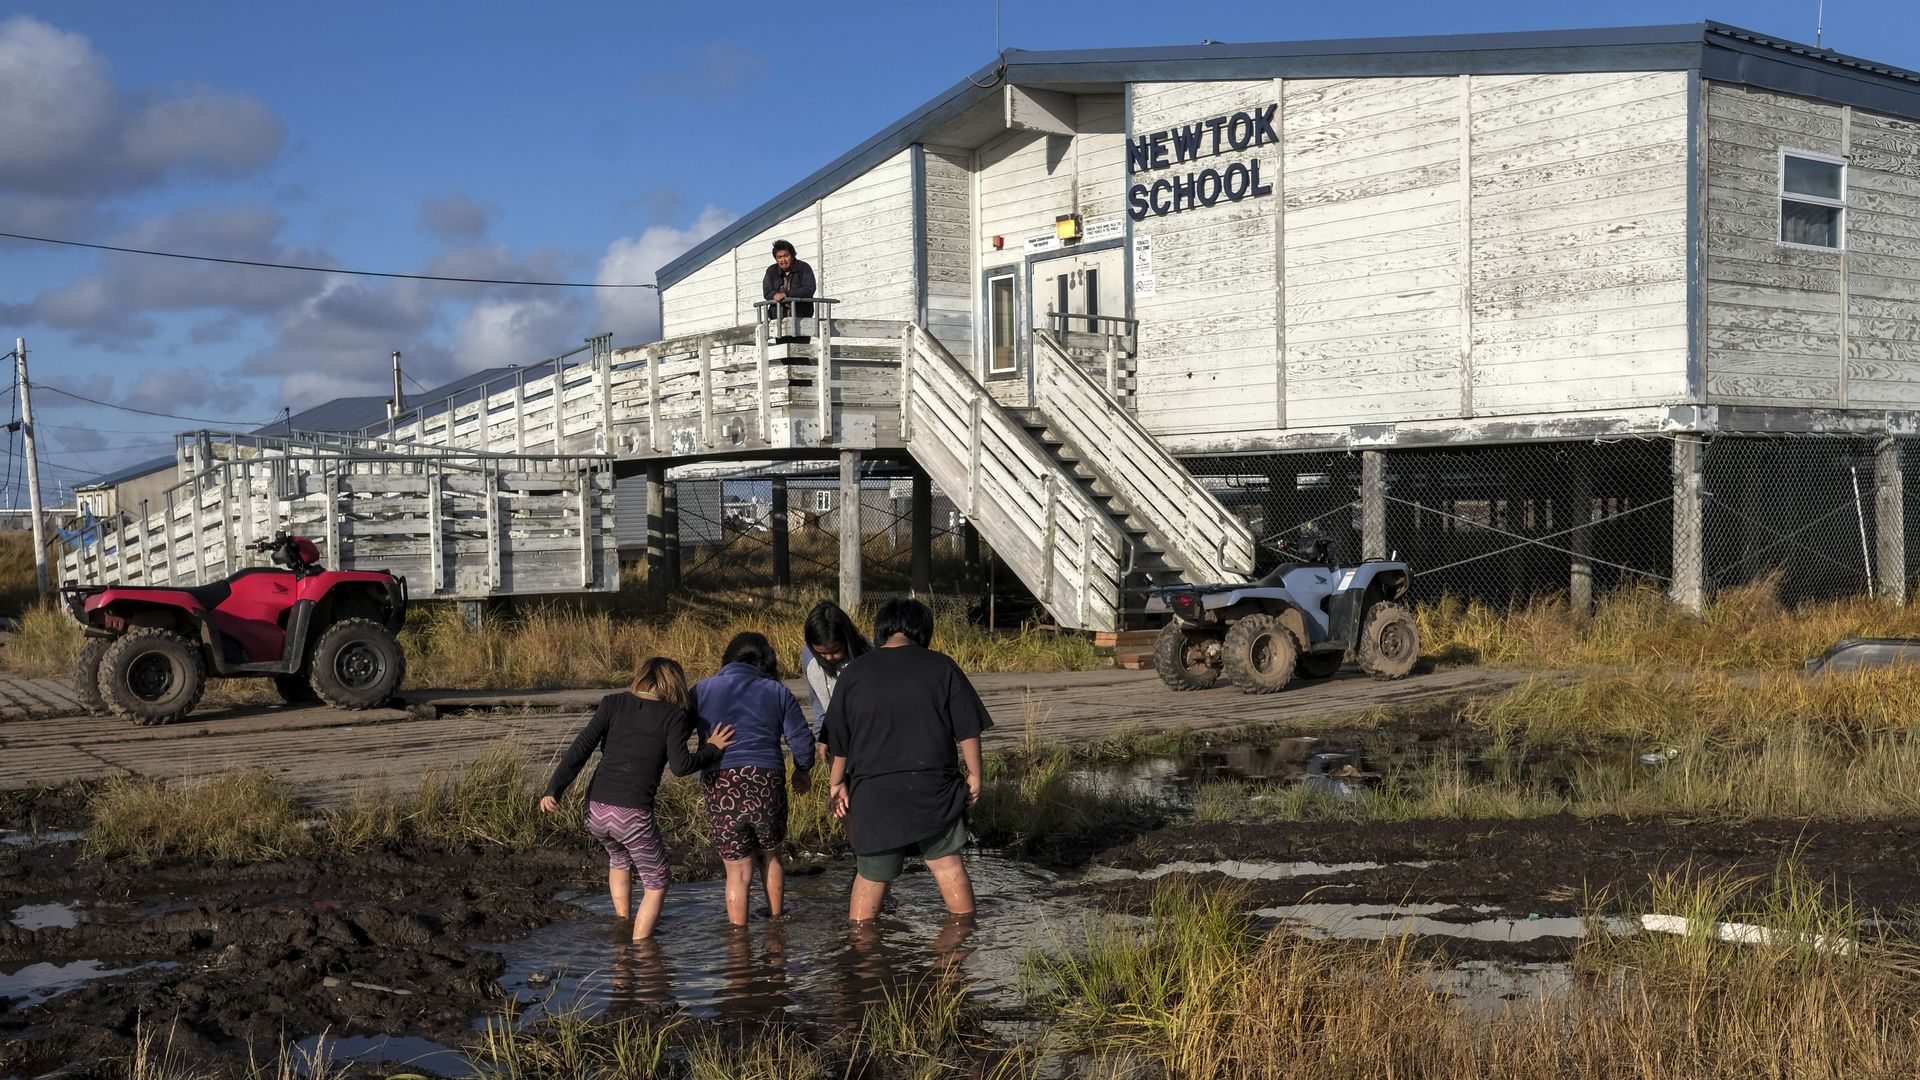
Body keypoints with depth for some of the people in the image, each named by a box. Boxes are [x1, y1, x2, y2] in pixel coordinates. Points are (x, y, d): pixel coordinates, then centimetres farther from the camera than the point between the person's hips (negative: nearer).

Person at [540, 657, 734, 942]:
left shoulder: (613, 704, 8)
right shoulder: (674, 717, 0)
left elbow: (581, 747, -1)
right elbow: (680, 766, -12)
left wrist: (554, 788, -2)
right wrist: (712, 750, 4)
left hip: (596, 810, 4)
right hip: (633, 815, -4)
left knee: (619, 859, 35)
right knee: (656, 884, 17)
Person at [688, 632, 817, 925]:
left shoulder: (701, 690, 9)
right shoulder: (778, 692, 8)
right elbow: (801, 738, 8)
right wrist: (802, 770, 25)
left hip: (721, 787, 0)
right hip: (767, 783, 1)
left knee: (738, 872, 8)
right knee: (770, 856, 24)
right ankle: (777, 919, 35)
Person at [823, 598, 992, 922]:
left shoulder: (855, 673, 2)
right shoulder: (942, 667, -1)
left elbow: (839, 740, 8)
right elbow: (968, 730, 0)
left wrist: (837, 782, 19)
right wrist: (974, 775, 10)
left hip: (874, 791, 0)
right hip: (933, 786, 0)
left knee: (871, 874, 9)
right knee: (947, 862, 12)